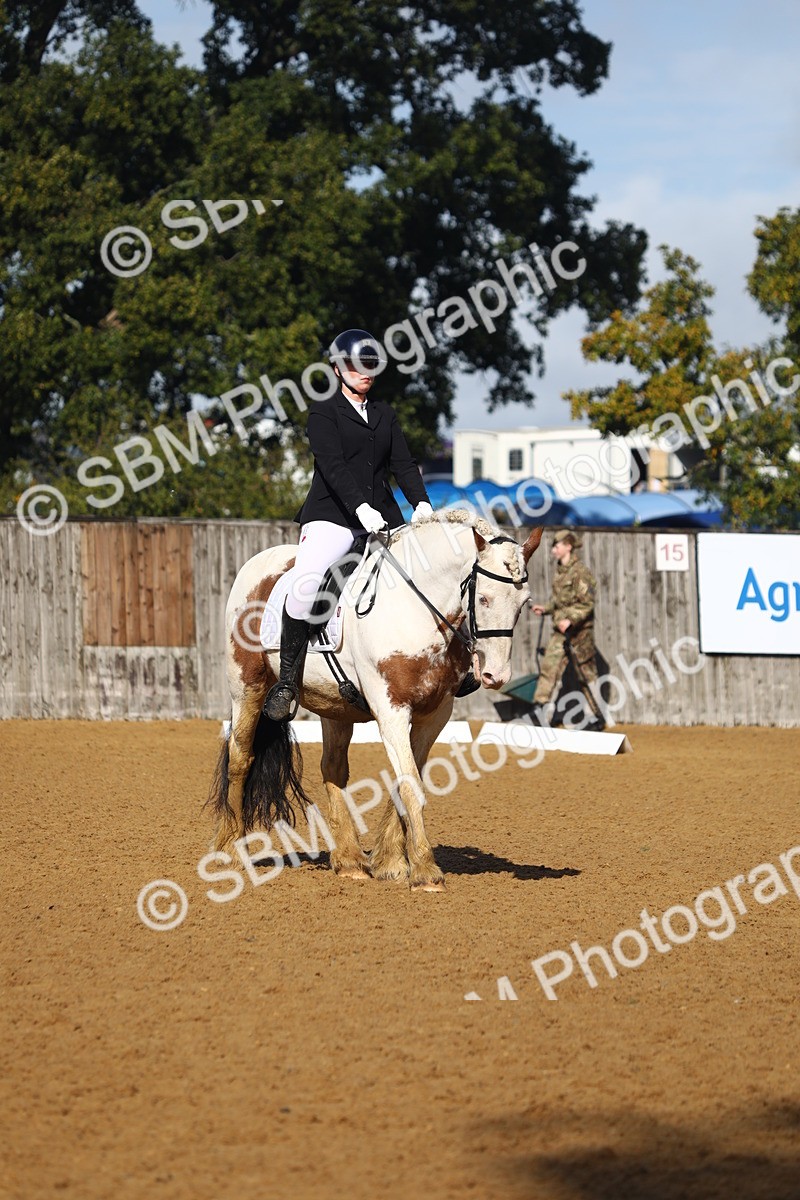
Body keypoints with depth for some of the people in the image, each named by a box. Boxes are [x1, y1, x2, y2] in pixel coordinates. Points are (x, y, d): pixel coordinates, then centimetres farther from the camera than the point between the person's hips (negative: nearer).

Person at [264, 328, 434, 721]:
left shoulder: (385, 414, 19)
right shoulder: (324, 413, 2)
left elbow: (403, 463, 9)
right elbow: (333, 466, -13)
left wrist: (421, 502, -11)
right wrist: (361, 508, -28)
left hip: (382, 519, 6)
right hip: (332, 517, -5)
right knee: (304, 584, -28)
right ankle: (288, 680, -18)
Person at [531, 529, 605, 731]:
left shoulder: (580, 571, -14)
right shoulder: (560, 571, 12)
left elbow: (587, 603, -18)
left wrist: (570, 620, -27)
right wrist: (545, 609, 14)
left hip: (579, 630, -8)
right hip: (561, 630, 8)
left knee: (586, 673, 0)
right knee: (549, 666, -1)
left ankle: (598, 718, 8)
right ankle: (538, 711, -3)